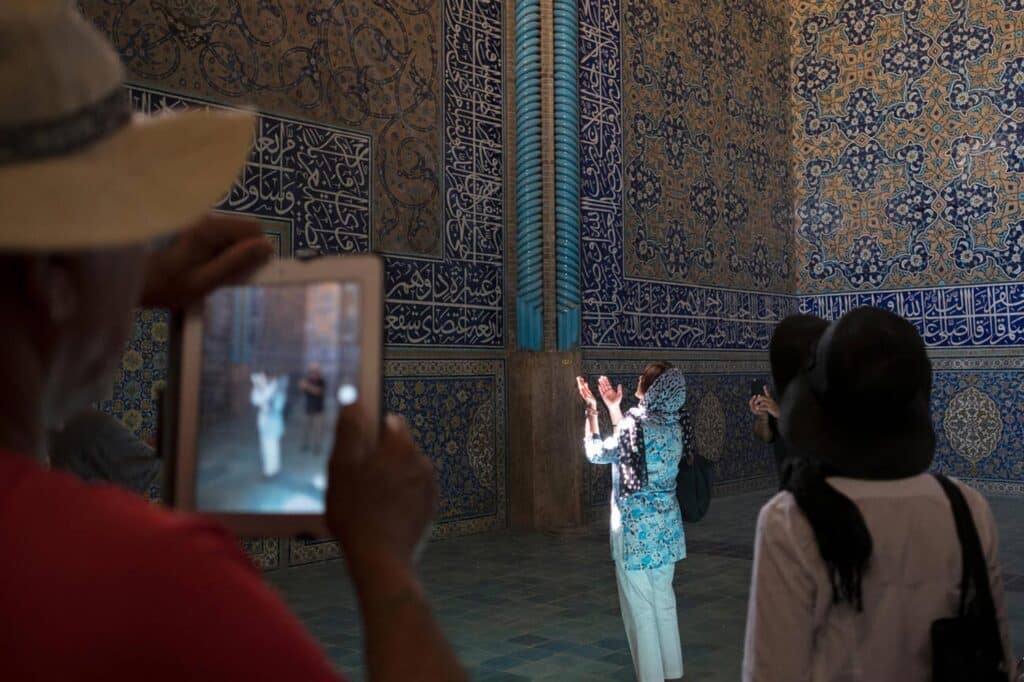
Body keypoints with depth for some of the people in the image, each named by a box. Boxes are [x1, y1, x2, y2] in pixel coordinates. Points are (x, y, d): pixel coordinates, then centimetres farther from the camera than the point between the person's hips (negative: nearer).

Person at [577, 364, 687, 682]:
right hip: (666, 524, 7)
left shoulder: (634, 423, -19)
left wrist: (592, 409, 7)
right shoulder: (673, 425, 1)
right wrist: (614, 408, 21)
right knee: (663, 598, 18)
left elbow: (597, 453, -2)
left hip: (636, 526, -7)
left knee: (640, 605, 5)